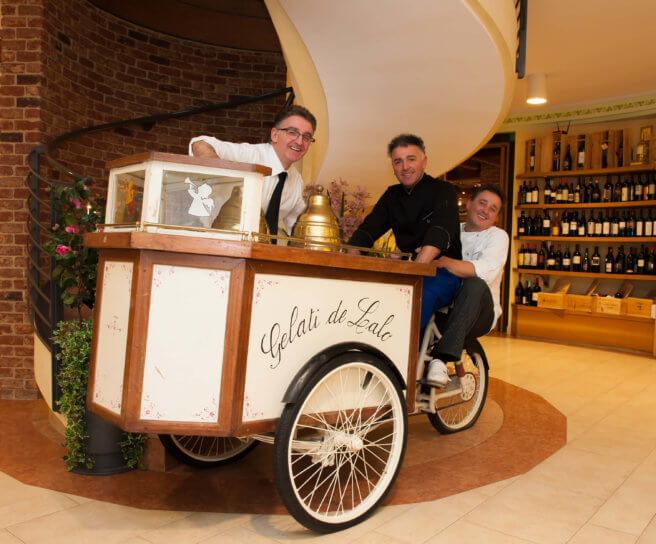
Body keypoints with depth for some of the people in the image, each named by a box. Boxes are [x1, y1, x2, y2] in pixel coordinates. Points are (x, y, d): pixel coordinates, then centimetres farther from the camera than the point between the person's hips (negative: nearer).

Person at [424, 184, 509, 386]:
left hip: (478, 315, -3)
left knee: (474, 284, -36)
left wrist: (443, 261, -28)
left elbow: (486, 271, -17)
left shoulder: (497, 236, 4)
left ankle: (441, 358, -42)